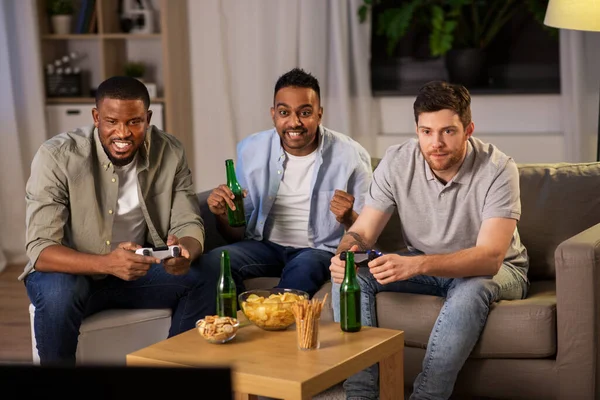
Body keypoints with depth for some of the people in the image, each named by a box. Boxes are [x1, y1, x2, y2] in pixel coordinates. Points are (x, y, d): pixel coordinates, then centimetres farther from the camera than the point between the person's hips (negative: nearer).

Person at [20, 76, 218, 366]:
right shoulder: (56, 157, -19)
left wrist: (185, 252, -33)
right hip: (73, 272, -3)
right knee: (57, 292, -35)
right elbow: (40, 250, -24)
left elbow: (188, 224, -6)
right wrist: (107, 264, -43)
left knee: (208, 279, -19)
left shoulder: (169, 153, -8)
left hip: (140, 270, 3)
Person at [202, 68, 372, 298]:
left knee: (303, 270, -37)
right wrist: (224, 215, -17)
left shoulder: (351, 156, -8)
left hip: (320, 249, -3)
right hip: (264, 244, 3)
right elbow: (236, 235, 6)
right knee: (211, 263, -26)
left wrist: (348, 218, -26)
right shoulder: (251, 151, -1)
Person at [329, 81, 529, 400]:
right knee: (351, 273, -19)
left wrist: (416, 264, -49)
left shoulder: (497, 169, -25)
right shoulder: (396, 162, -13)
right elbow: (362, 232, -11)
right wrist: (345, 253, -38)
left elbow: (489, 257, -33)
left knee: (471, 289, -38)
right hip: (420, 266, 4)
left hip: (495, 269, -4)